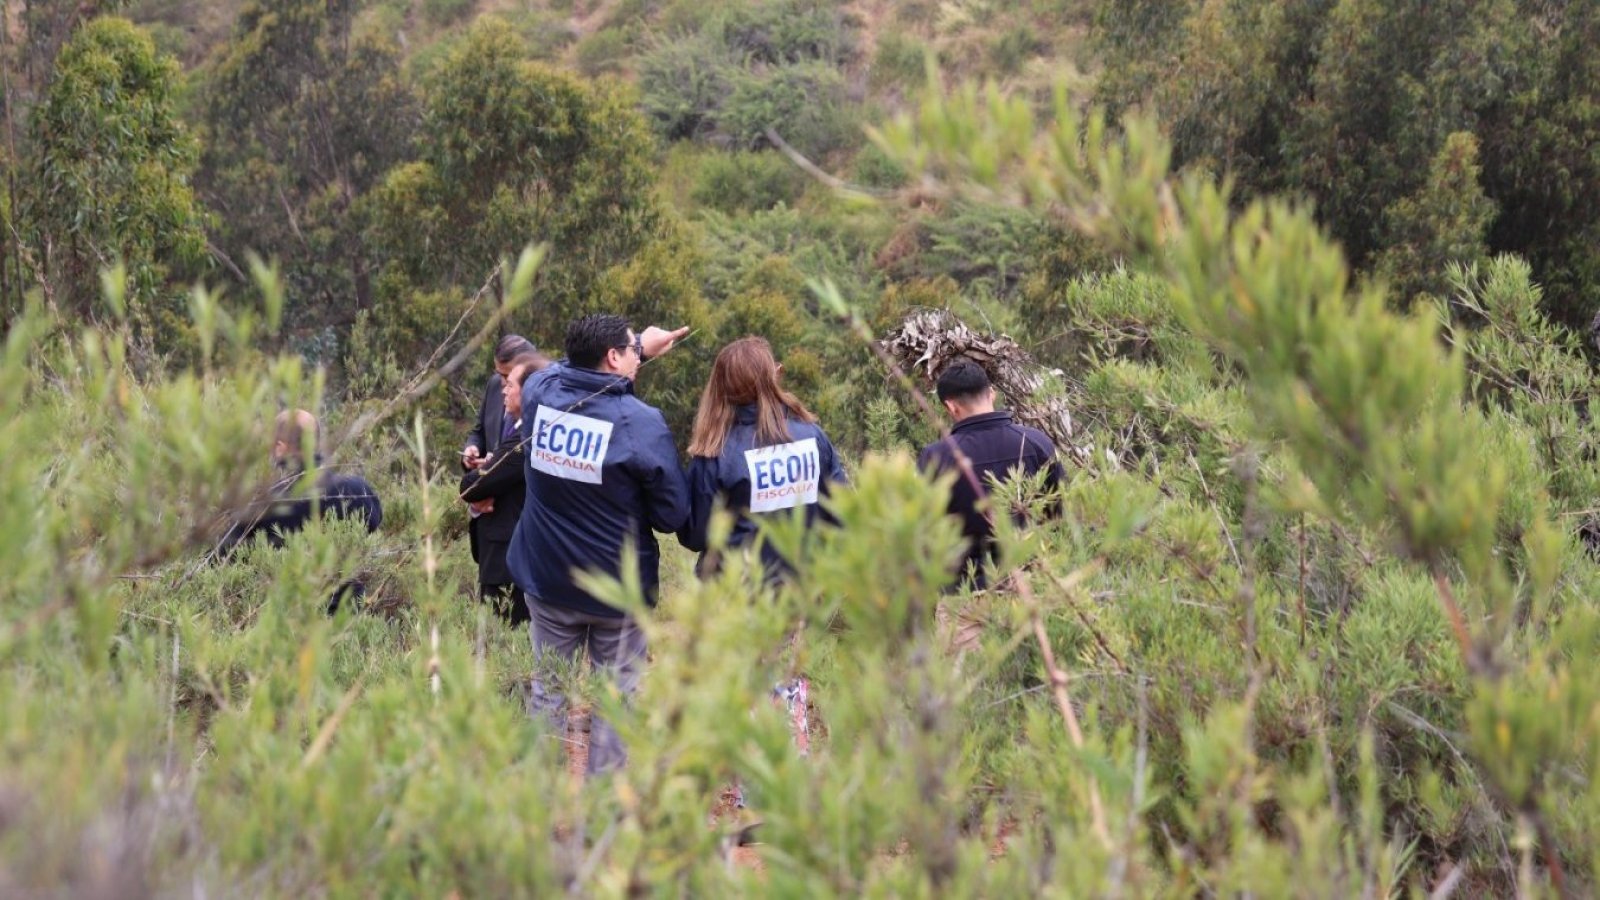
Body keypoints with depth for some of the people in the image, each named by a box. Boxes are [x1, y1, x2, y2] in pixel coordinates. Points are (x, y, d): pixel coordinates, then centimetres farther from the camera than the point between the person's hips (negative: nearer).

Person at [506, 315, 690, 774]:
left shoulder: (540, 392, -7)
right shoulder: (642, 422, -19)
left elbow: (578, 366, 20)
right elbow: (673, 515, -12)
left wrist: (639, 345, 28)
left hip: (547, 580, 4)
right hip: (618, 587, -4)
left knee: (548, 692, 14)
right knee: (617, 696, 9)